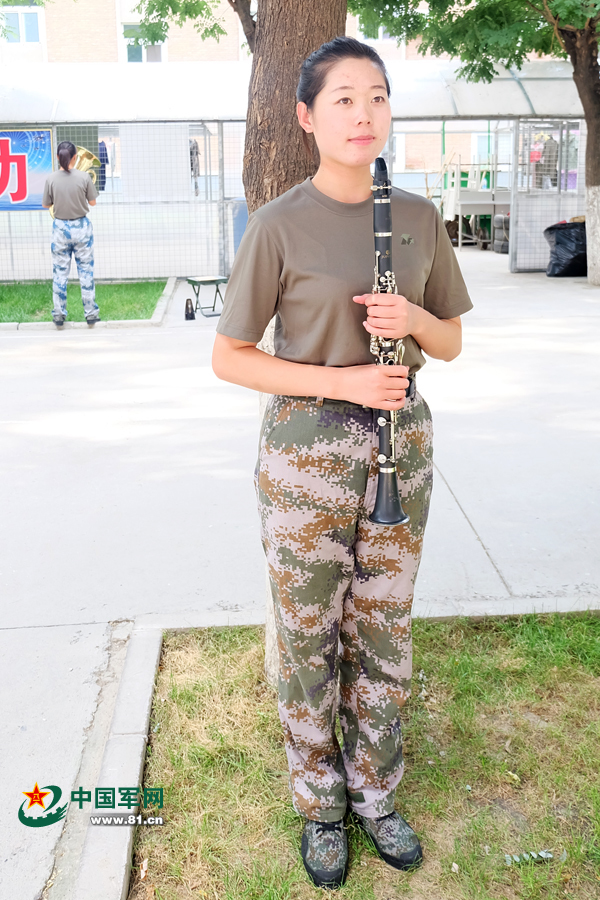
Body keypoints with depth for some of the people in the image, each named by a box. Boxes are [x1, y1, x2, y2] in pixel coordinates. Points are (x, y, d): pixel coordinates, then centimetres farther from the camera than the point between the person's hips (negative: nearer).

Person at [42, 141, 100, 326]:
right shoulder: (84, 177, -11)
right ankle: (90, 313, 13)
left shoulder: (51, 179, -9)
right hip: (81, 227, -1)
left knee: (60, 272, 9)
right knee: (85, 270, 9)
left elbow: (45, 204, 2)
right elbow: (92, 202, -2)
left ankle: (59, 314, 14)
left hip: (60, 228, 1)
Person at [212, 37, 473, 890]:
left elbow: (451, 342, 10)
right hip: (308, 446, -4)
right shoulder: (278, 226, -9)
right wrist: (342, 380, -18)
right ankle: (320, 805, 32)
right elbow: (228, 357, -7)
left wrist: (413, 318, -13)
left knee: (384, 633, 15)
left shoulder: (418, 217, 3)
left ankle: (376, 795, 36)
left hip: (402, 440, 4)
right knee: (309, 636, 9)